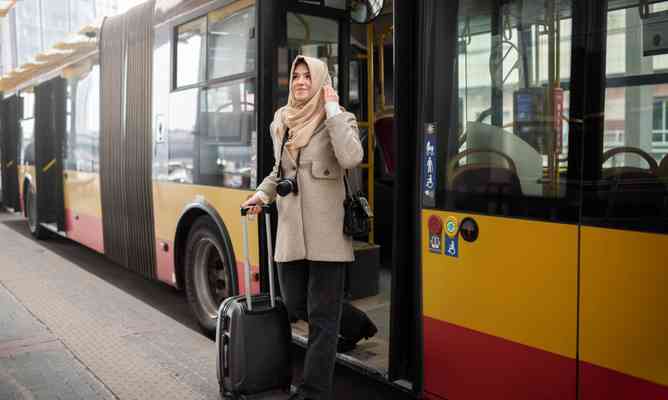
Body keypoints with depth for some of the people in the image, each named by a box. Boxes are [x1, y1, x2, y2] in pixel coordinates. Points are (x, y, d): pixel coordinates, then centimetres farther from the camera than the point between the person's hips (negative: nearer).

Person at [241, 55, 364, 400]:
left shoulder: (339, 119, -3)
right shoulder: (282, 122, 14)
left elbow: (351, 158, -23)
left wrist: (332, 110, -16)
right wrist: (262, 193, 10)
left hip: (326, 233, -6)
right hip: (290, 232, 6)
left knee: (321, 317, 1)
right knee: (294, 307, 13)